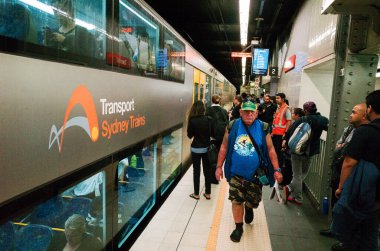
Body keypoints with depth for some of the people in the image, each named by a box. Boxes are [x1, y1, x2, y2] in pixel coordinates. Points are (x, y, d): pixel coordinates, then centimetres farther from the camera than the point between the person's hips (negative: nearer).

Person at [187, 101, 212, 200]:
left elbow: (189, 135, -6)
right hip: (206, 148, 3)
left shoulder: (192, 120, -14)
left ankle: (196, 194, 17)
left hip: (196, 148, -2)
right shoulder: (208, 119, -7)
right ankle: (208, 193, 21)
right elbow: (212, 133, 0)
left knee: (196, 171, 9)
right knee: (207, 171, 12)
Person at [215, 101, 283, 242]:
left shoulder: (263, 129, -6)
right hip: (236, 173, 0)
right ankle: (238, 227, 27)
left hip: (255, 174, 0)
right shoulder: (232, 127, -5)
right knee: (236, 200, 5)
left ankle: (248, 208, 52)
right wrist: (219, 167, 2)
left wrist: (276, 170, -3)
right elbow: (224, 148, 2)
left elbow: (270, 150, 0)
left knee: (253, 201, 15)